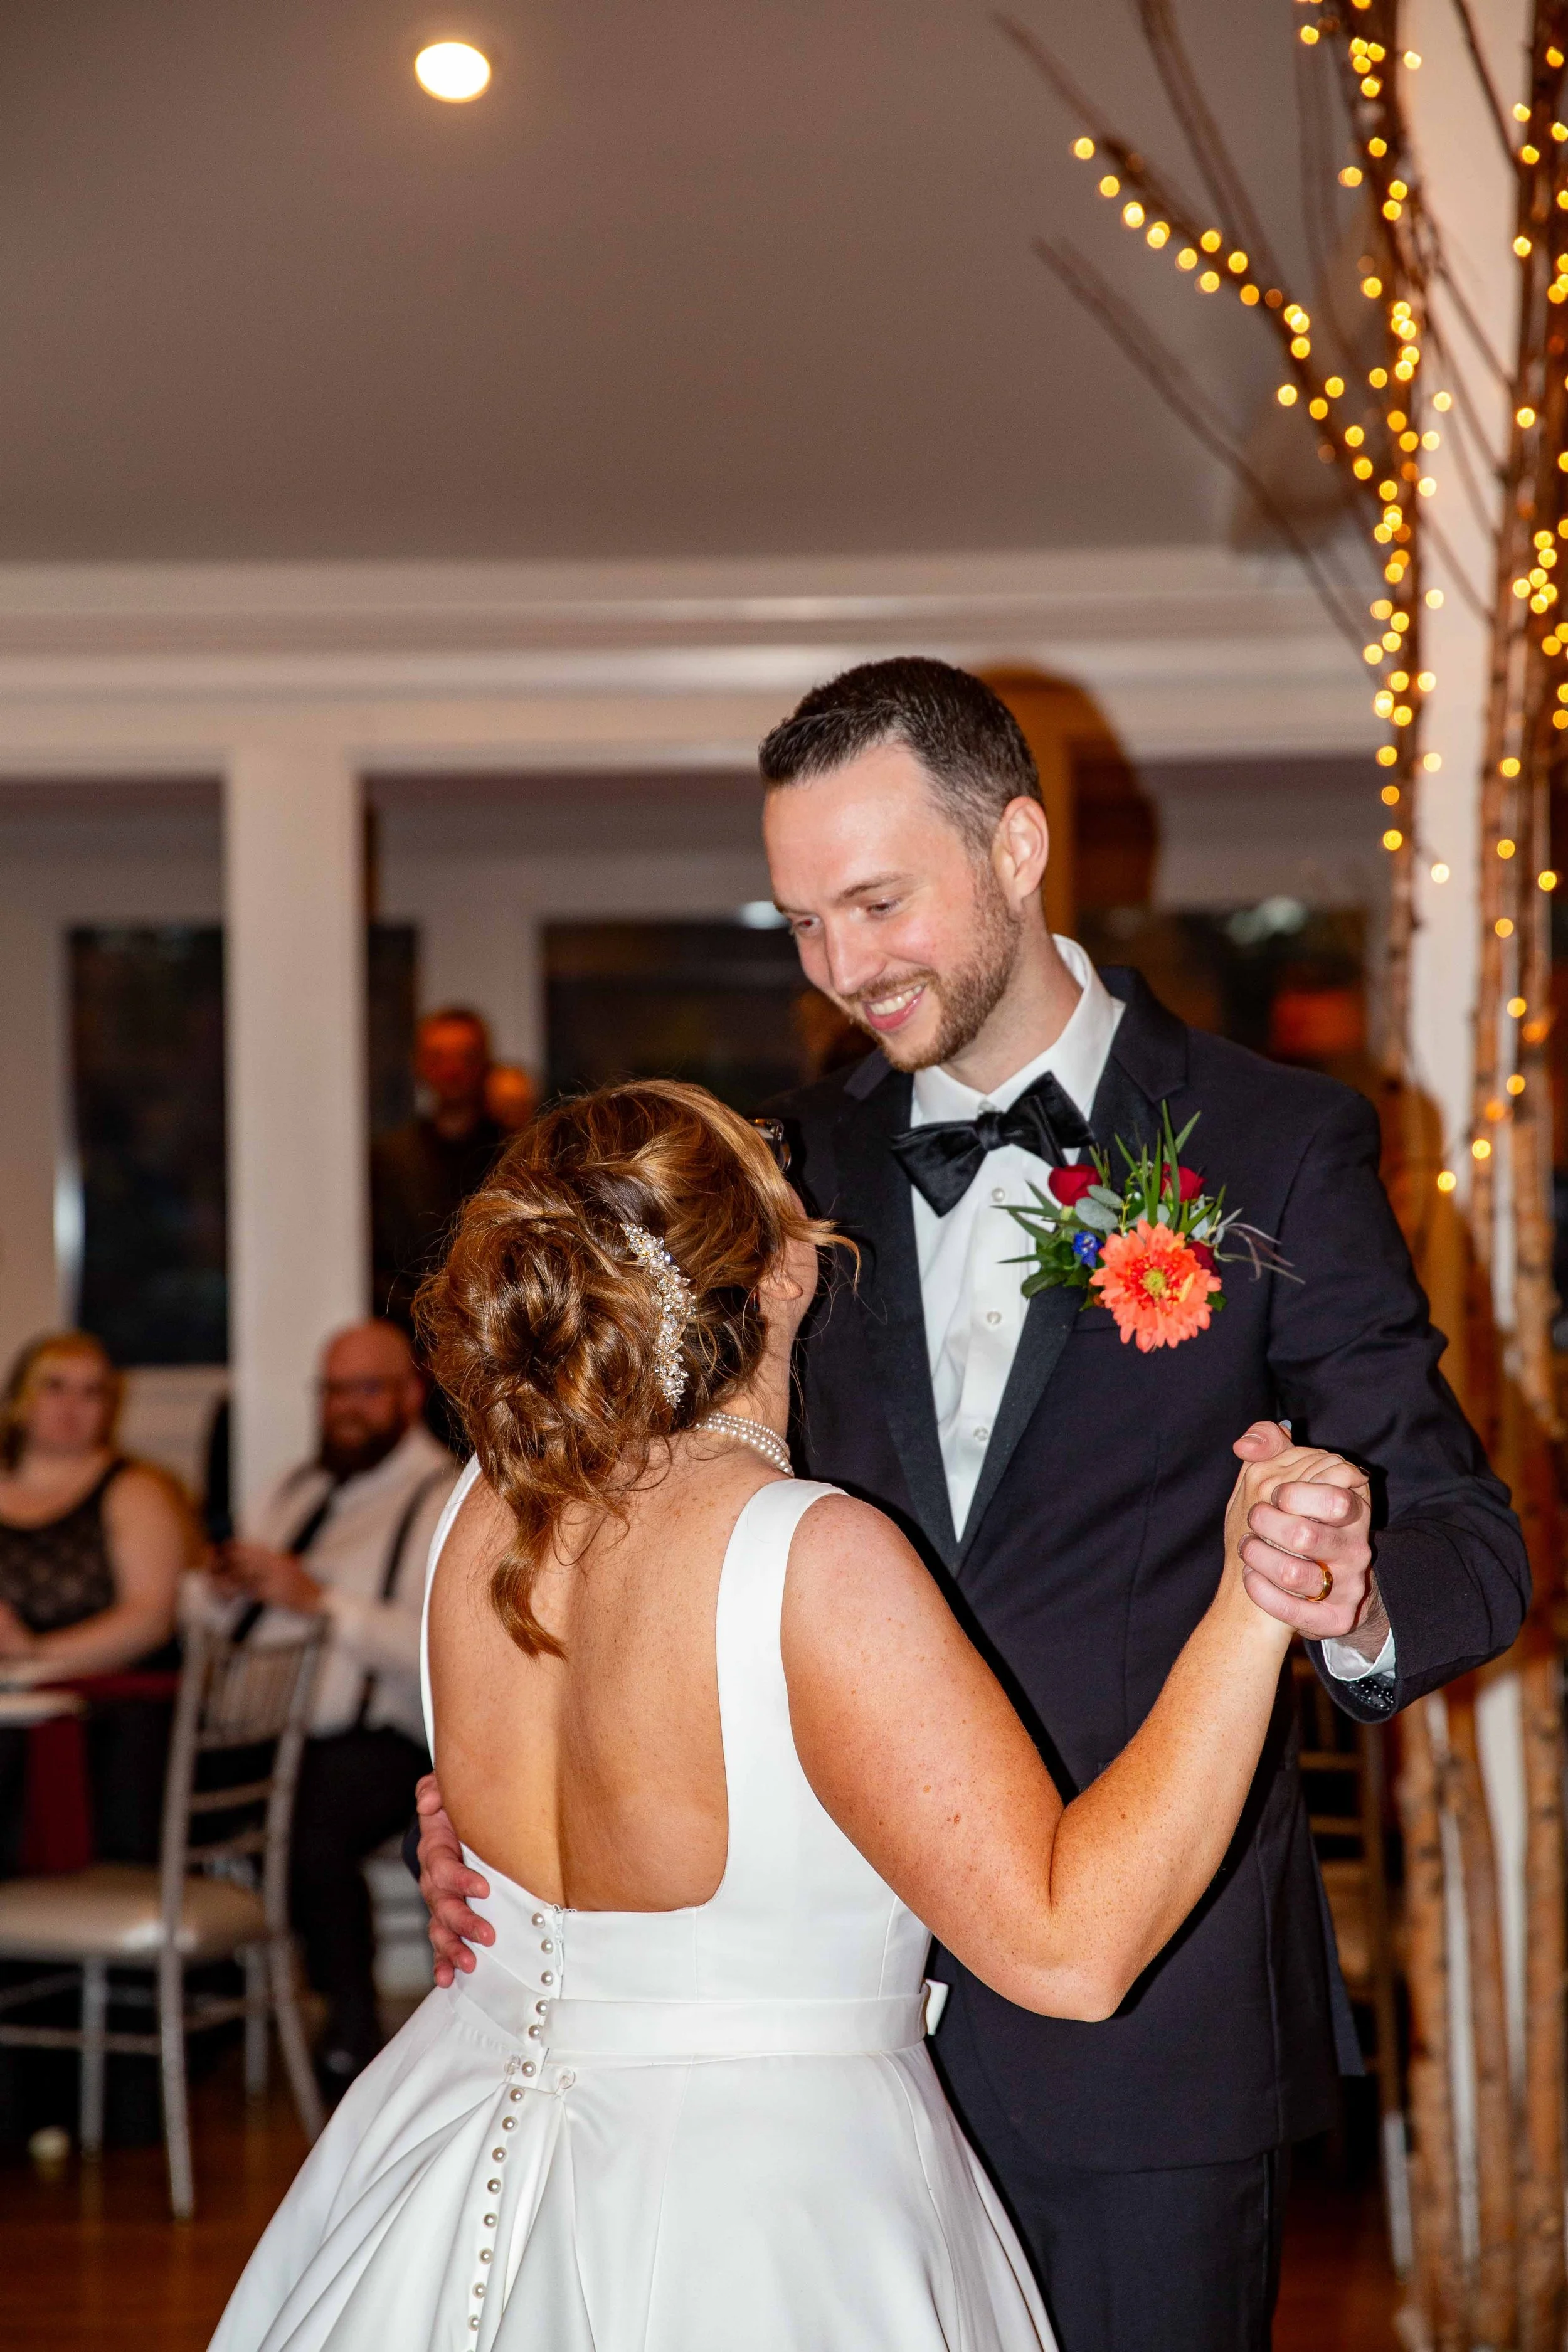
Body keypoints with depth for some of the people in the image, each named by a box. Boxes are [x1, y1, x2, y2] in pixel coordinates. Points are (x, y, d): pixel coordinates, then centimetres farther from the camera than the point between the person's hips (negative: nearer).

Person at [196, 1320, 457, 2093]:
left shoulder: (447, 1501, 0)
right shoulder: (298, 1490, 26)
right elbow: (219, 1623, 29)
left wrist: (321, 1601, -17)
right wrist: (223, 1587, 5)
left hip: (368, 1738, -7)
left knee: (310, 1841, -35)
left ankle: (352, 2035, -13)